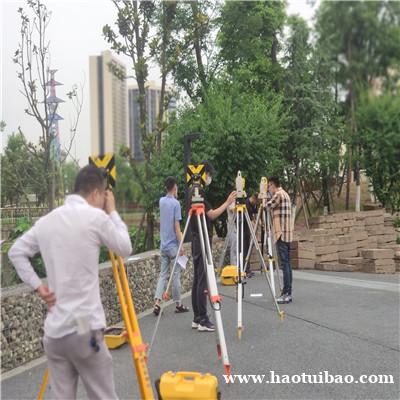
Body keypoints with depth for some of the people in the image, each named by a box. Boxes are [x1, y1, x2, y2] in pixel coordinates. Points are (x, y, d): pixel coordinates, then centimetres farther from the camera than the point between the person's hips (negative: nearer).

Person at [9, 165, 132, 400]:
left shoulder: (47, 220, 8)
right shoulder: (95, 216, -10)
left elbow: (16, 252, 15)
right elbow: (125, 249, 3)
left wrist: (38, 286, 10)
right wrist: (112, 212, 12)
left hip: (54, 331, 6)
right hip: (84, 329, -6)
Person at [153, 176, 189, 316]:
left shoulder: (161, 201, 6)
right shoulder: (175, 203, -13)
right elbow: (177, 227, -15)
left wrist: (174, 196, 23)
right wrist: (181, 245, -11)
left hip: (163, 245, 6)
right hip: (173, 246, -6)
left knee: (163, 274, 7)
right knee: (176, 275, 3)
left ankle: (157, 302, -3)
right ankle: (178, 304, 12)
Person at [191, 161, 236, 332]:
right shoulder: (199, 193, -14)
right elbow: (211, 214, -17)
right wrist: (227, 203, -13)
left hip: (197, 242, 10)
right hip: (202, 241, -10)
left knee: (198, 280, 10)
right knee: (203, 281, -7)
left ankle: (197, 318, 14)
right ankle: (203, 320, -5)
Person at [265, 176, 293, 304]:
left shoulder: (278, 194, -9)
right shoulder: (284, 194, 20)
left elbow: (267, 206, -8)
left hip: (282, 233, -9)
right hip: (286, 234, 9)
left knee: (285, 263, -10)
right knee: (286, 263, 8)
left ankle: (287, 293, -11)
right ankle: (287, 292, 11)